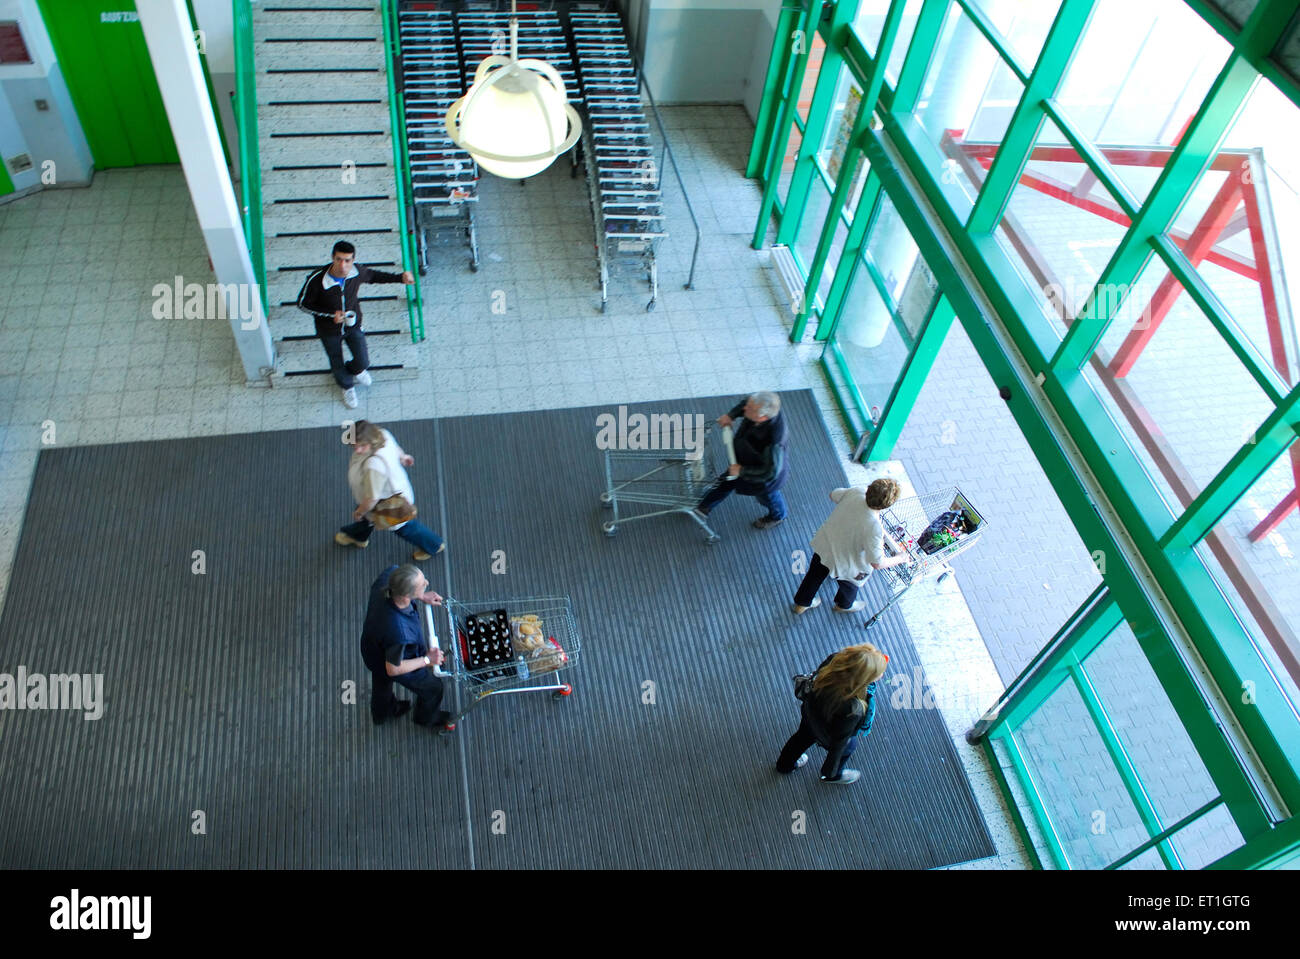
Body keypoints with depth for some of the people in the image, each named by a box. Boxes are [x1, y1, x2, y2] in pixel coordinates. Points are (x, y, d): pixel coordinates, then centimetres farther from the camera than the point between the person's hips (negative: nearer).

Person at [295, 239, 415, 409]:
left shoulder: (357, 272, -23)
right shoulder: (317, 279, -34)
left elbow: (372, 275, 2)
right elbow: (303, 304, -18)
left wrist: (400, 278, -5)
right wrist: (331, 314, -29)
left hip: (353, 325, 2)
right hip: (329, 330, -2)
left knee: (363, 363, 12)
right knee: (337, 364, 20)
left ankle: (355, 369, 53)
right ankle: (347, 386, 56)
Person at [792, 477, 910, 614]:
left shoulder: (857, 490, -24)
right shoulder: (873, 527, -39)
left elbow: (833, 495, 0)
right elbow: (877, 563, -28)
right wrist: (900, 558, -11)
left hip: (823, 543, 5)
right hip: (843, 562, -5)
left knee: (815, 575, 32)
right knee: (850, 583, 31)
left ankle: (801, 604, 58)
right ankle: (844, 605, 62)